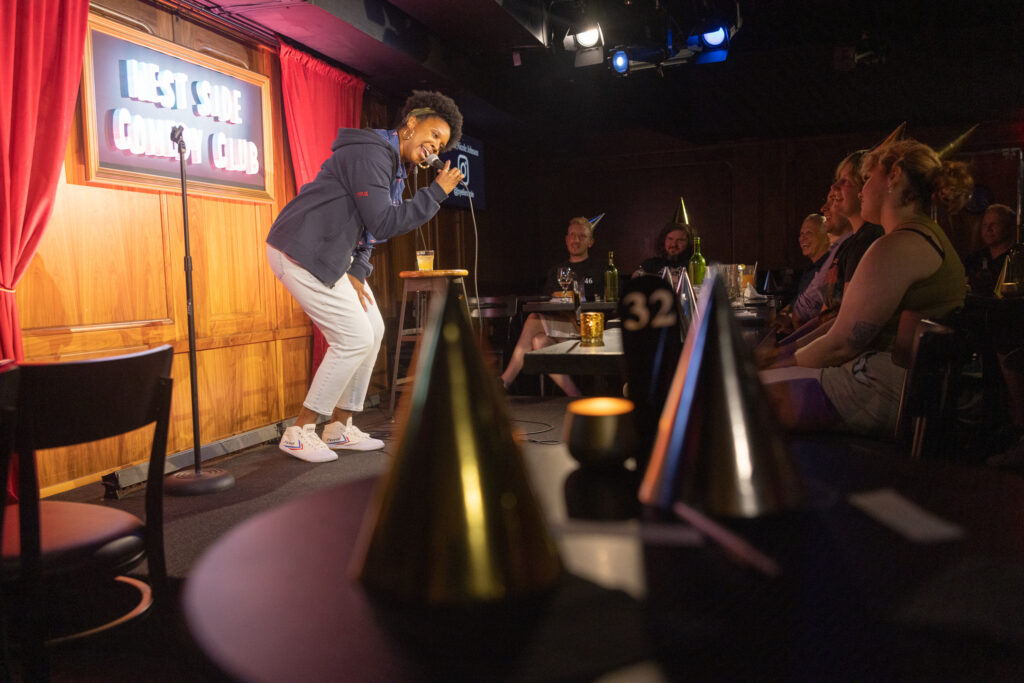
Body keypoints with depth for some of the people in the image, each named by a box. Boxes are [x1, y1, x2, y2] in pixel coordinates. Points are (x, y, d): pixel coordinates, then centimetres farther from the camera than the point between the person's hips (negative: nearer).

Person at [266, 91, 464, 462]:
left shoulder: (395, 168, 15)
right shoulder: (371, 152, -18)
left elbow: (370, 228, 16)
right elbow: (384, 223, -24)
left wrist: (357, 273, 1)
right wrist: (437, 192, -17)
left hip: (332, 256, 10)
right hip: (301, 253, -10)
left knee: (373, 331, 8)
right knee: (355, 338, -11)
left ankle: (340, 427, 19)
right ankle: (299, 433, 2)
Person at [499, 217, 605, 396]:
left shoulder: (599, 270, 10)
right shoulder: (556, 270, 24)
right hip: (555, 324, 5)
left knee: (533, 321, -26)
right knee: (539, 341, -30)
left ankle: (504, 382, -23)